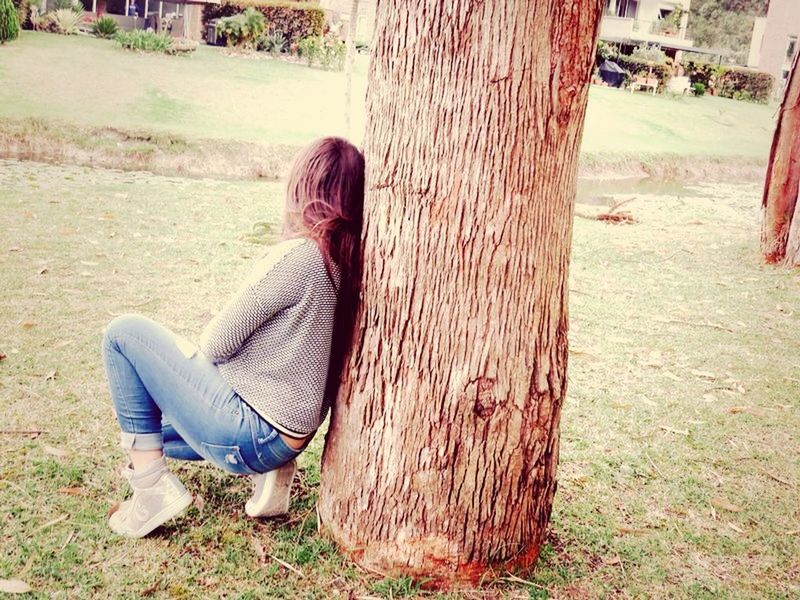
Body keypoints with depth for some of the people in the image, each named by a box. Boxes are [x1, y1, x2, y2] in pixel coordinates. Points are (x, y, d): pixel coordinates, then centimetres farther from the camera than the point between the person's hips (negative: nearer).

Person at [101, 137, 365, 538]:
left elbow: (217, 343, -14)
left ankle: (152, 489, -4)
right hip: (291, 433, 9)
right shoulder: (348, 258, 2)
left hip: (250, 432, -9)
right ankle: (266, 468, 12)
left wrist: (191, 350, 8)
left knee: (124, 334, -3)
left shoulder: (298, 256, -22)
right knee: (148, 422, 29)